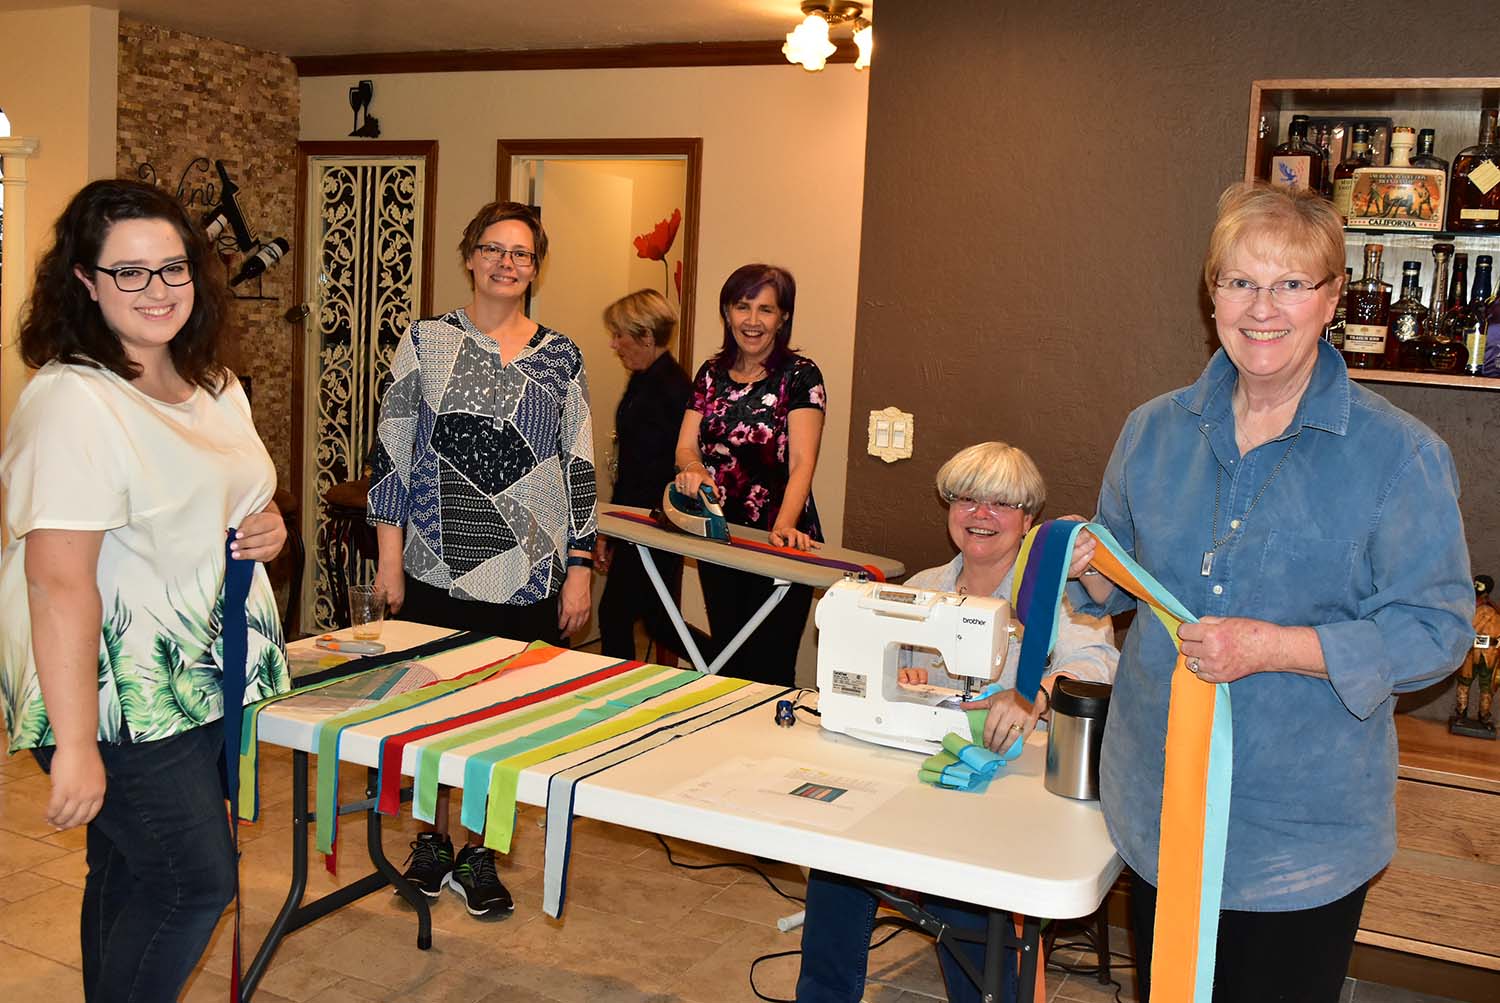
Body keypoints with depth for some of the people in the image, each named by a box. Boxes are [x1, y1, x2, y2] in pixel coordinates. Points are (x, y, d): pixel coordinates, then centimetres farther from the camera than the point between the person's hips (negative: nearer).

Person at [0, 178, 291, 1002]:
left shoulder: (215, 387, 10)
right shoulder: (75, 403, -19)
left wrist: (265, 527, 1)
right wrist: (74, 744, -26)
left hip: (204, 680, 8)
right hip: (122, 701, -8)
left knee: (134, 875, 16)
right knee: (197, 883, -3)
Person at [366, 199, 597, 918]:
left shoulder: (559, 357, 5)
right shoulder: (426, 341, 2)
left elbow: (579, 468, 5)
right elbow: (391, 451, 2)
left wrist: (579, 570, 1)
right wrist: (389, 555, -3)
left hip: (526, 575, 1)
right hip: (434, 568, -1)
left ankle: (478, 854, 22)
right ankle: (432, 839, 28)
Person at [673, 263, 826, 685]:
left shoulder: (800, 375, -6)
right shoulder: (712, 373, 10)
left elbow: (802, 461, -16)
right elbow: (686, 445, 5)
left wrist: (784, 526, -33)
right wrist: (693, 468, -20)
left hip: (777, 543, -5)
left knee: (768, 669, -5)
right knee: (726, 660, 13)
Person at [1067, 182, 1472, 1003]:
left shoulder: (1399, 455, -12)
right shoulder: (1155, 431, 2)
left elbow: (1435, 628, -12)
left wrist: (1274, 647, -24)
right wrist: (1095, 573, -10)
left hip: (1304, 829, -4)